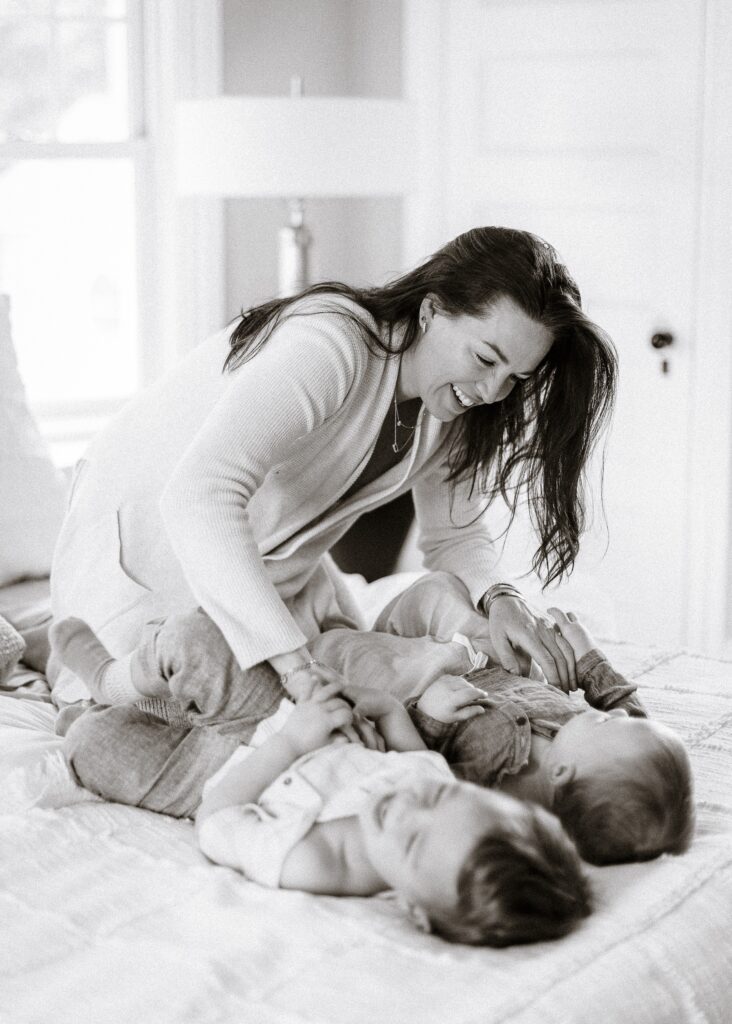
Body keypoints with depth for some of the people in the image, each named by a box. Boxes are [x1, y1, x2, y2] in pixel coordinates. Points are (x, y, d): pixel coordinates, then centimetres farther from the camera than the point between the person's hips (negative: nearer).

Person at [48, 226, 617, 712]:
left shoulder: (453, 406, -10)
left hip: (277, 566, 7)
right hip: (146, 536, -7)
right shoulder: (330, 344, -37)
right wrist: (293, 660, -55)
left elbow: (455, 535, 1)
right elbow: (198, 497, -49)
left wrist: (500, 597, -23)